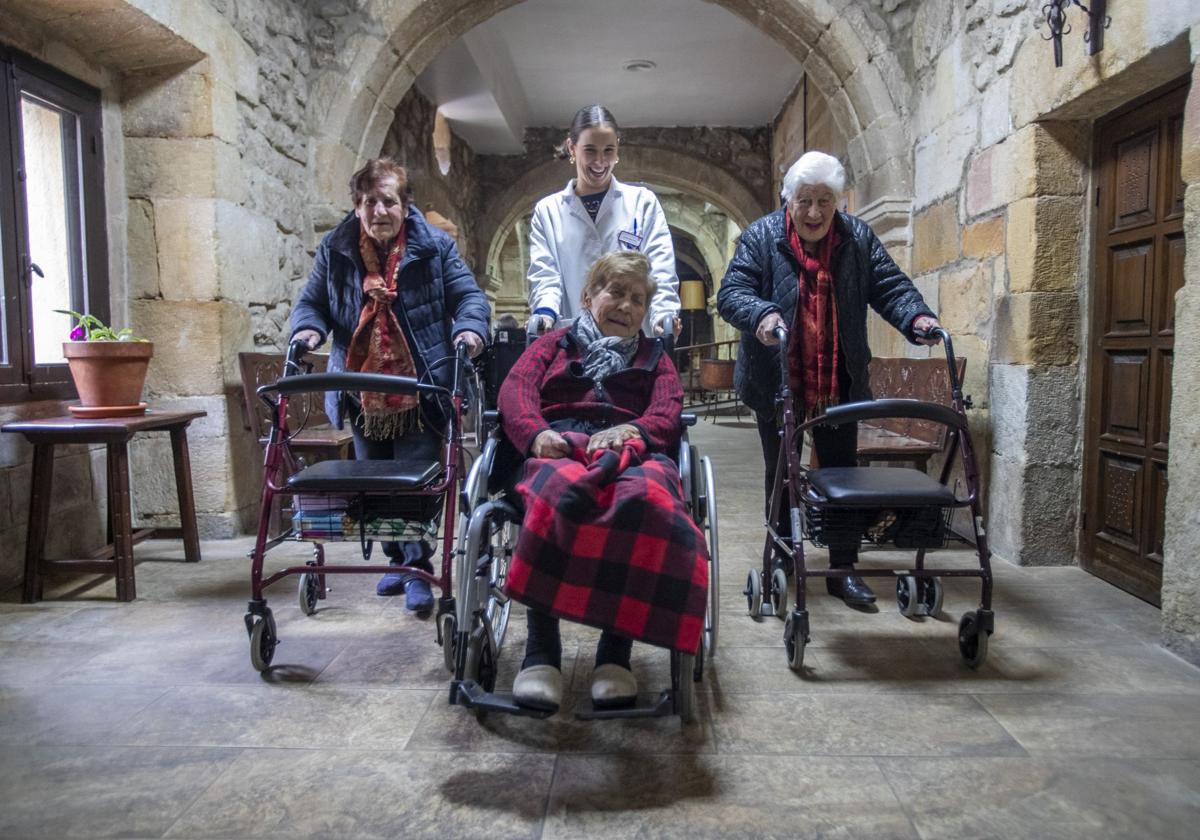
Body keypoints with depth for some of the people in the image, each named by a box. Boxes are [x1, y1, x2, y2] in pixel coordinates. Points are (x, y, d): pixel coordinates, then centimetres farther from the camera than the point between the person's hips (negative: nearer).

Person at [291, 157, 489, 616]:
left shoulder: (435, 246, -1)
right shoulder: (335, 250, 6)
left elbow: (469, 295, -3)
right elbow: (312, 302, 10)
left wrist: (468, 328, -24)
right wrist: (307, 329, -13)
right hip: (362, 393, 4)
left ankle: (418, 570, 7)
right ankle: (397, 559, 31)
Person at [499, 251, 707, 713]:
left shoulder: (654, 355, 32)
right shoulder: (555, 343, 30)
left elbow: (667, 411, 12)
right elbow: (515, 390, 11)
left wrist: (631, 430, -13)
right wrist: (536, 432, -13)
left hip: (631, 449, 1)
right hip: (559, 445, 0)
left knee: (644, 495, -39)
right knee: (558, 490, -41)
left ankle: (615, 653, -33)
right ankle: (541, 653, -36)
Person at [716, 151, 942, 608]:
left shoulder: (858, 237, 3)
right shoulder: (760, 237, -5)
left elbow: (889, 286, 0)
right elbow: (731, 293, -14)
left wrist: (917, 316, -21)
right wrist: (761, 314, -36)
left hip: (839, 384, 2)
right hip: (776, 382, -2)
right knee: (781, 475, 10)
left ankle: (843, 569, 17)